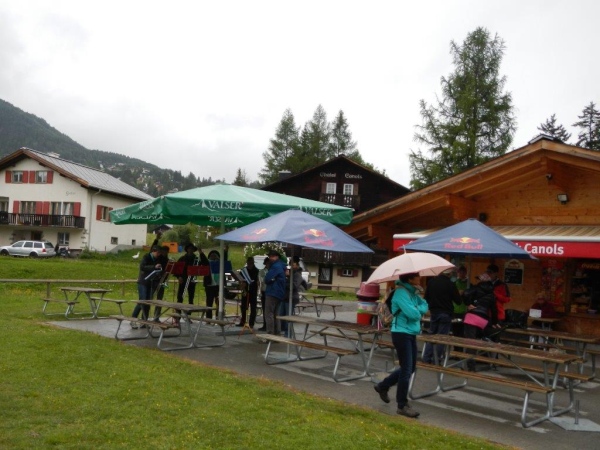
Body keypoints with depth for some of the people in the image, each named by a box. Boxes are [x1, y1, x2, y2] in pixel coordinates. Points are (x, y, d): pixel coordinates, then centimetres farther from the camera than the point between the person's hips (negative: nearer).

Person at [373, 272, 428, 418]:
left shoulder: (413, 292, 10)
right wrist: (419, 310, -4)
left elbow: (424, 306, 6)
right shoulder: (401, 293, -19)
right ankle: (402, 406, 10)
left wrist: (418, 310, -13)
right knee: (407, 369, -3)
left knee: (410, 367, 18)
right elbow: (413, 314, -25)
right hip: (401, 334, -9)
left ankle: (383, 386, 33)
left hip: (411, 334, 9)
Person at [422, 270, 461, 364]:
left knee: (431, 334, 13)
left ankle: (426, 358, 11)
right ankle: (436, 360, 1)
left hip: (434, 312, 4)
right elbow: (458, 300, -7)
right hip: (446, 313, -4)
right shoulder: (450, 284, -14)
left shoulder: (431, 281, 0)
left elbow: (426, 297, 7)